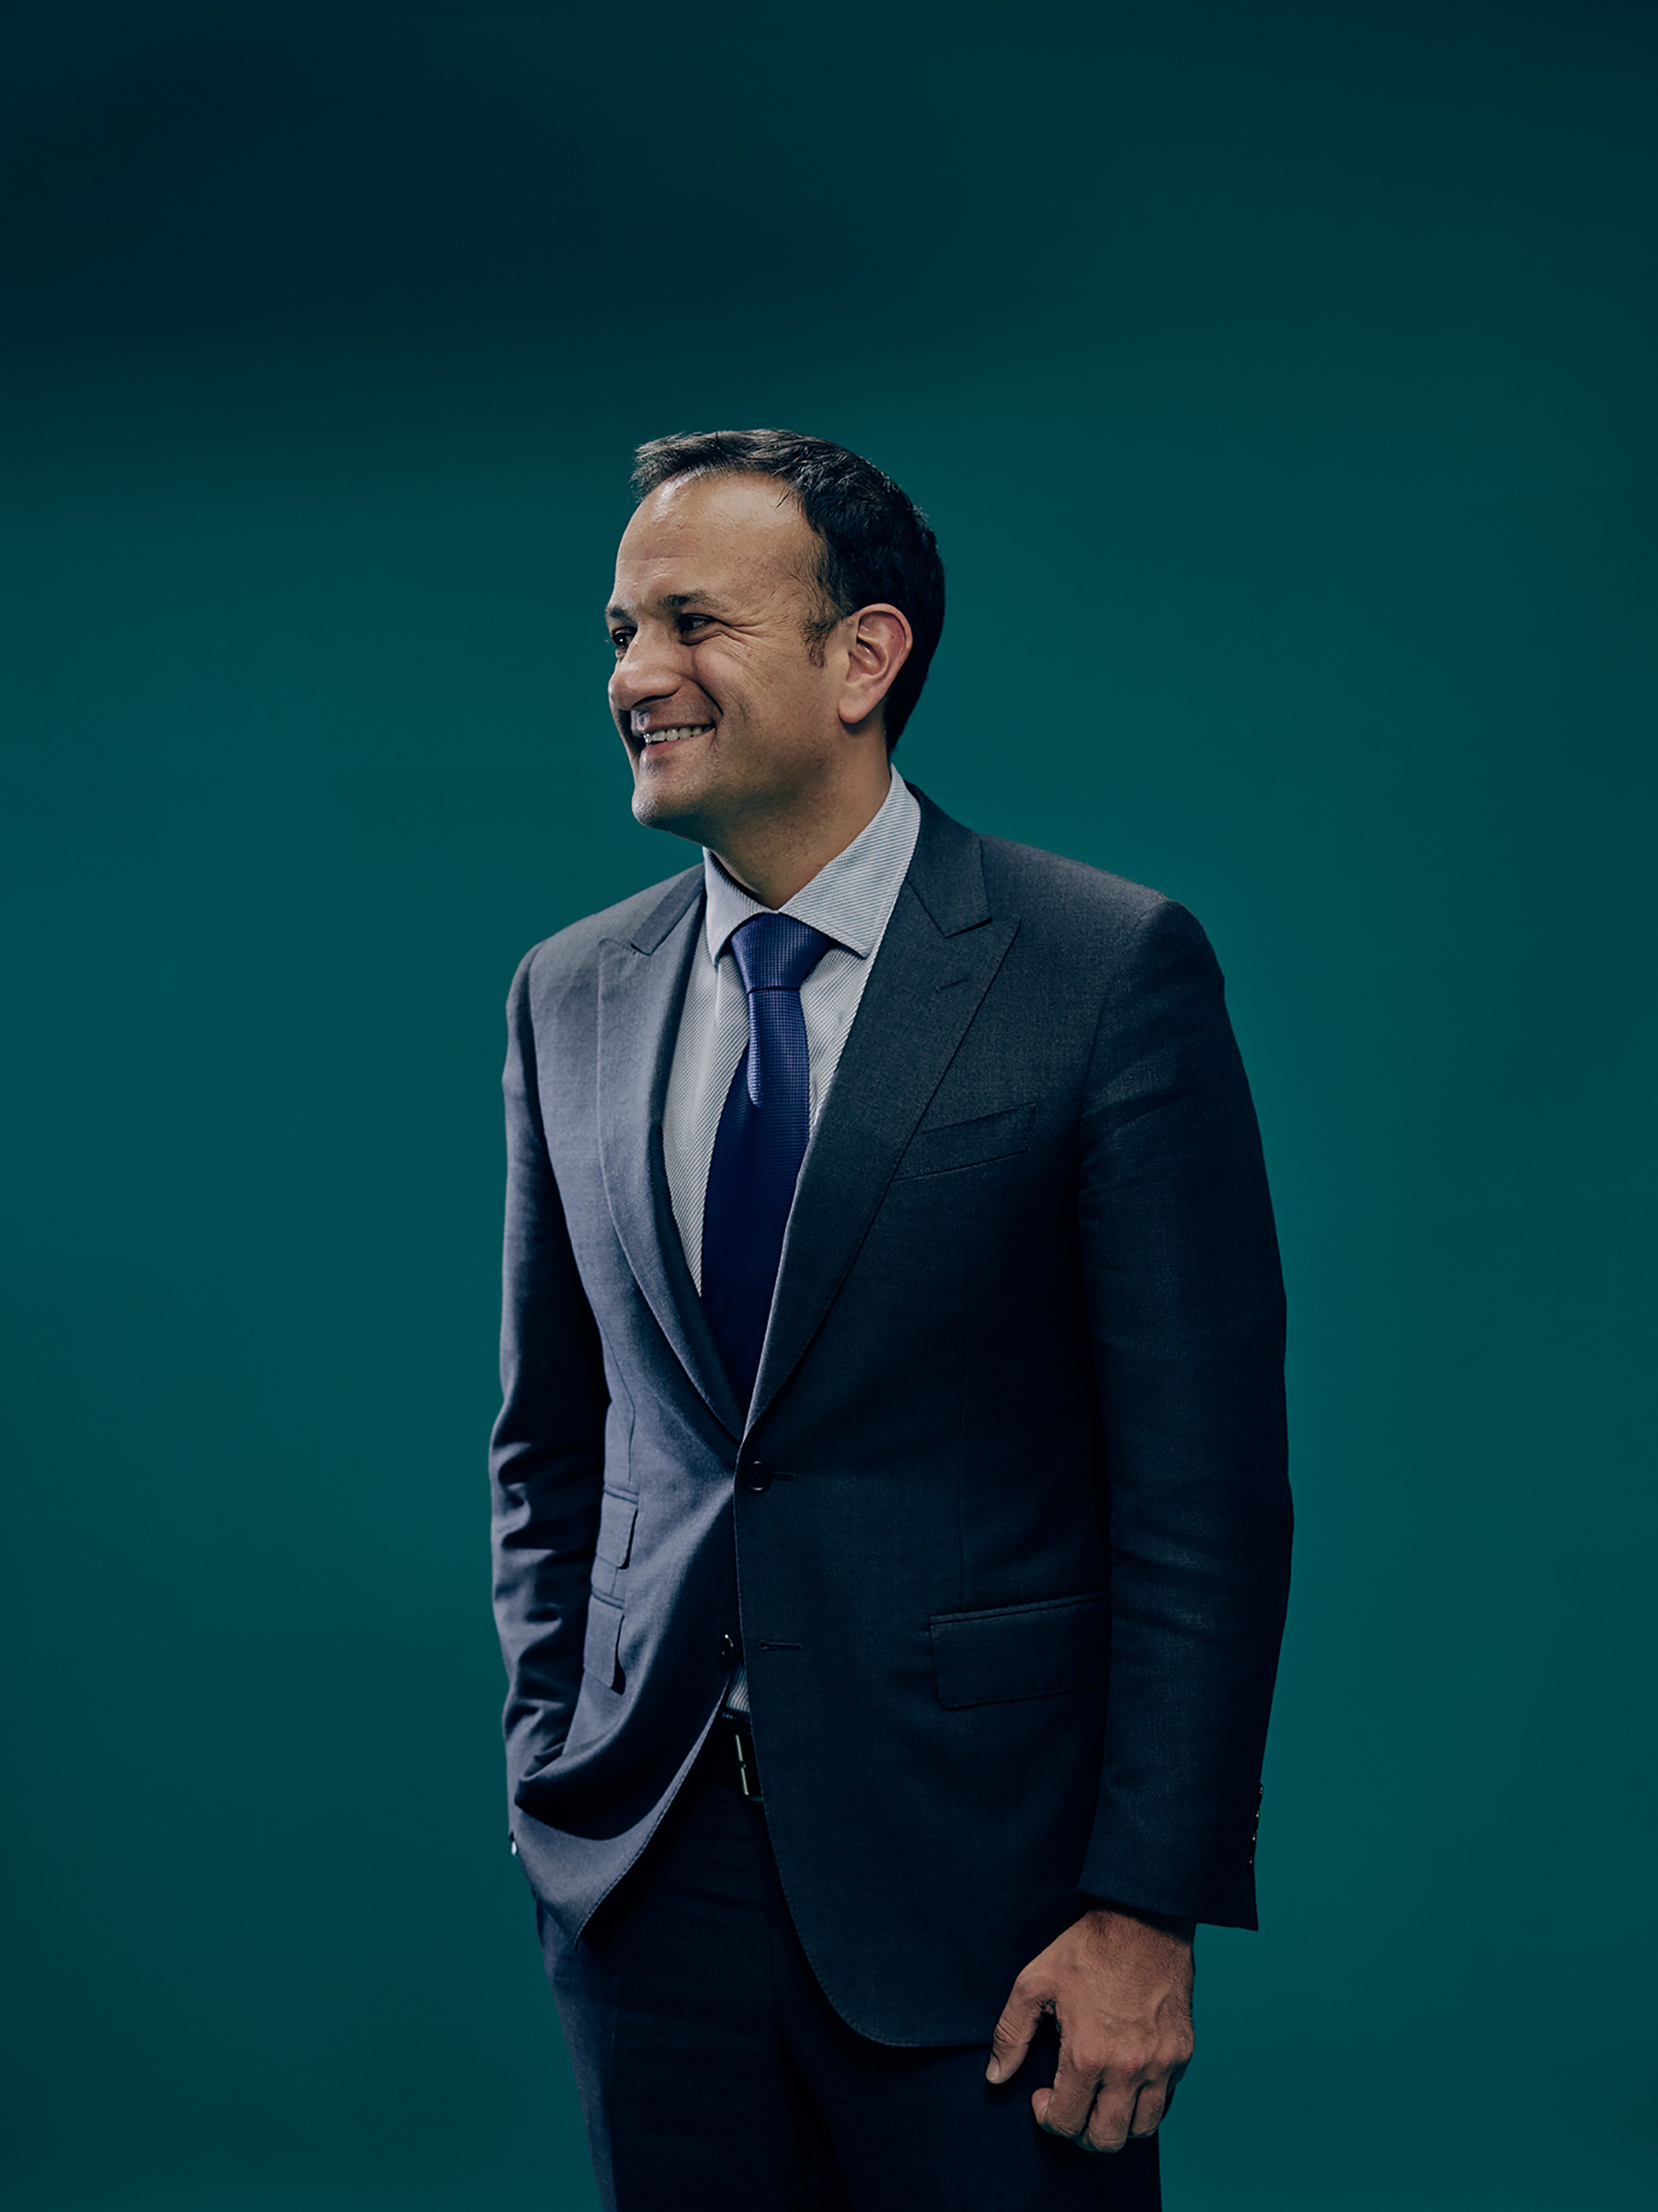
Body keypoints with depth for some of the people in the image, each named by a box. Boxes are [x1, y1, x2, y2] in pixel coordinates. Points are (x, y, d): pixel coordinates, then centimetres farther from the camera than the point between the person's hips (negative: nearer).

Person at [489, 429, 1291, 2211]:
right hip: (644, 1859, 4)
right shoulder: (569, 998, 7)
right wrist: (556, 1761, 7)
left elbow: (1204, 1482, -10)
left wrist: (1148, 1906, -13)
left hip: (974, 1861, -4)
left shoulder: (1113, 970, -8)